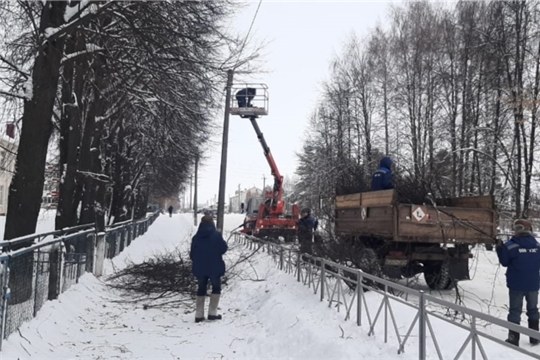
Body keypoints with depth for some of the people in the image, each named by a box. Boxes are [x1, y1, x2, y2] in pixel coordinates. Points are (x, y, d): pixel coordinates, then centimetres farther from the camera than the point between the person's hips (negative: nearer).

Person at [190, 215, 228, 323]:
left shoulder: (196, 237, -1)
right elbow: (224, 249, -8)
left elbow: (192, 254, 3)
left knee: (201, 289, 15)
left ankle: (199, 315, 11)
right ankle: (212, 313, 7)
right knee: (216, 288, 14)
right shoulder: (216, 235, -12)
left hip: (199, 269, 3)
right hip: (214, 268, -3)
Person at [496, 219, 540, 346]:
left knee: (515, 311, 5)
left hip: (516, 284, -3)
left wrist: (500, 248, 8)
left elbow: (504, 262, -4)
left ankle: (514, 338, 6)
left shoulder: (510, 246, -14)